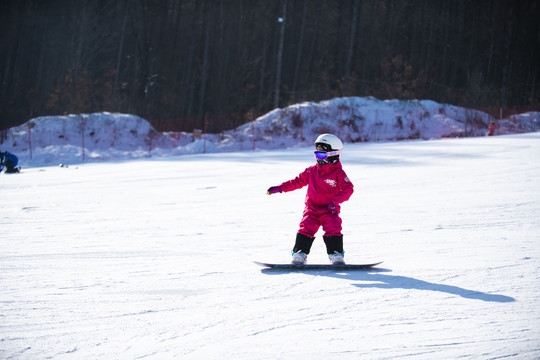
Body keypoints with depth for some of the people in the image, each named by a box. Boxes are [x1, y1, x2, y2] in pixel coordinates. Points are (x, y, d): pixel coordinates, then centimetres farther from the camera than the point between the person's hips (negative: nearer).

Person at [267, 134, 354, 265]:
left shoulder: (338, 173, -3)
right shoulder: (312, 171, 10)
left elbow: (348, 189, -11)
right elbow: (298, 181, 18)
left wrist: (335, 201, -23)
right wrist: (280, 188, 12)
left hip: (329, 211, -3)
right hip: (311, 209, 3)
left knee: (333, 229, -20)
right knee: (306, 229, -14)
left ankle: (336, 255, -9)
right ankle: (299, 255, -9)